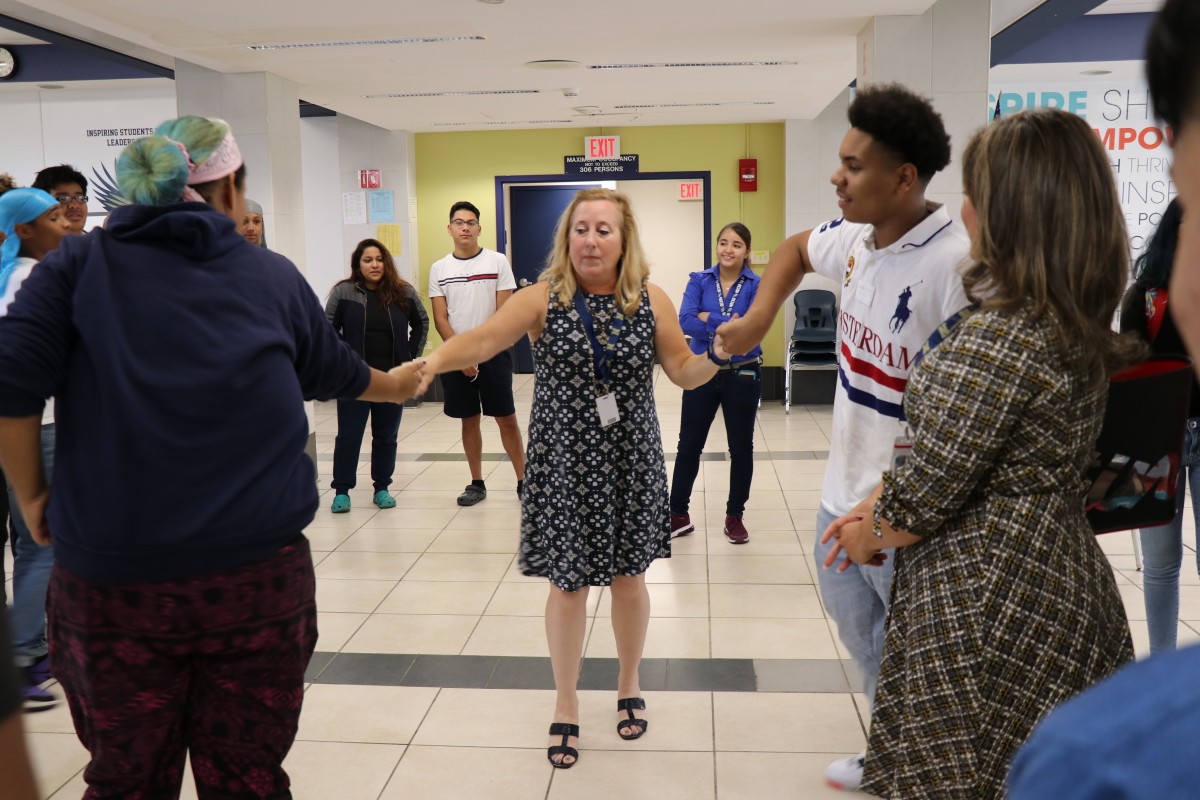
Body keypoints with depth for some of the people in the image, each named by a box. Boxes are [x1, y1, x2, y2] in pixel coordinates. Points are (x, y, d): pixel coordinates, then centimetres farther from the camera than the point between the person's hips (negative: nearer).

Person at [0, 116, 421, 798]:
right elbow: (338, 375, 18)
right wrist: (396, 384, 38)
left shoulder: (77, 265, 1)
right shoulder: (274, 277, 4)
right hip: (260, 577, 0)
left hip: (109, 582, 0)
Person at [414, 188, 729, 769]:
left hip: (630, 461, 2)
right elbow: (483, 339, -21)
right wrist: (434, 361, -40)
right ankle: (566, 707, 26)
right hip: (563, 461, -1)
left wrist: (718, 356, -19)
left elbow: (684, 373, 3)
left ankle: (629, 688, 38)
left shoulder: (651, 300, -2)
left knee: (628, 577, 13)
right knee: (568, 584, 6)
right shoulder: (543, 299, -8)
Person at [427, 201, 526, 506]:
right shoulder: (439, 269, 5)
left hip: (493, 354, -2)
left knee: (506, 418, 0)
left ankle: (523, 480, 8)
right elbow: (440, 319, 1)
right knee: (469, 420, 9)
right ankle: (477, 484, 19)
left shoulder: (497, 262, -1)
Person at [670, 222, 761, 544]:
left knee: (741, 448, 10)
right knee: (689, 446, 8)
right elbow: (685, 321, -16)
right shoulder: (699, 281, -1)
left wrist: (709, 319, -17)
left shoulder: (757, 286, -5)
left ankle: (735, 516, 25)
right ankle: (678, 514, 20)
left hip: (742, 377, -1)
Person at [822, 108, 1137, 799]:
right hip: (1066, 582, 9)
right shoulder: (1079, 327, 6)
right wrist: (877, 505, 9)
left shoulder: (996, 340, -23)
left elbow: (933, 485, -19)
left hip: (989, 602, -9)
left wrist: (870, 538, 0)